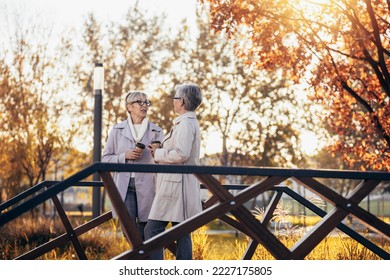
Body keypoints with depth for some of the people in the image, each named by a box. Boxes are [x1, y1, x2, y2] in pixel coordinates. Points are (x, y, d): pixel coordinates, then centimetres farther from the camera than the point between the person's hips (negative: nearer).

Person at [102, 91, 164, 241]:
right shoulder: (117, 130, 8)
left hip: (147, 186, 0)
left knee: (144, 232, 2)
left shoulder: (156, 131, 8)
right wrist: (125, 156, -8)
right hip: (125, 185, 0)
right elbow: (106, 158, 8)